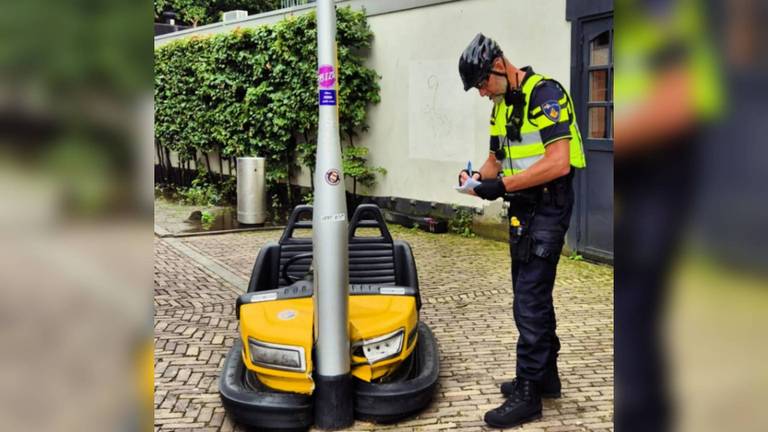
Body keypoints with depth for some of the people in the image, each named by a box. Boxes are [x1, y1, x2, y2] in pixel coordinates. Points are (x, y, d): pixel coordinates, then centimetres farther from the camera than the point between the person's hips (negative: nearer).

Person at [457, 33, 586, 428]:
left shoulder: (545, 94, -17)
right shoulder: (501, 105, 12)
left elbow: (559, 162, -26)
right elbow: (497, 158, 19)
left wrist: (503, 185, -25)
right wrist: (478, 177, -3)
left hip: (548, 206, -10)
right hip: (522, 207, 10)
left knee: (529, 299, -8)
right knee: (532, 293, 17)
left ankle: (528, 394, 0)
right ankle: (545, 376, 30)